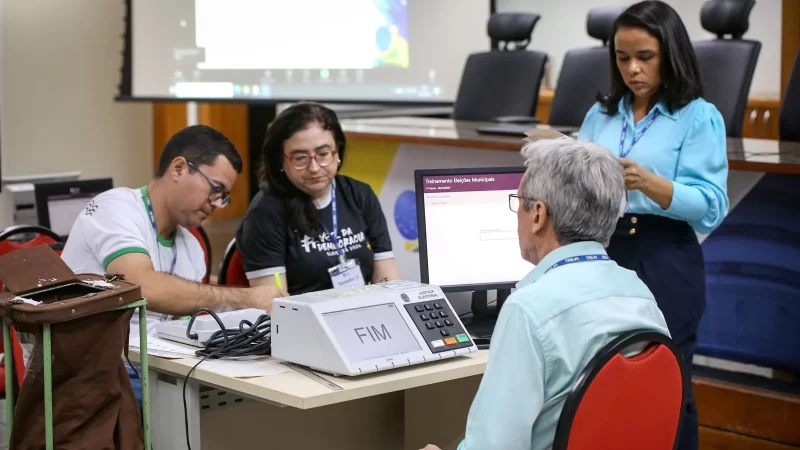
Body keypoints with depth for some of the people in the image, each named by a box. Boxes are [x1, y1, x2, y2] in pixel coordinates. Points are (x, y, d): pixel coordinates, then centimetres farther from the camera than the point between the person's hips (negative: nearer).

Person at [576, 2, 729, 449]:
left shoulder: (700, 117, -4)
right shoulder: (601, 114, 12)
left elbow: (712, 206, -13)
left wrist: (649, 183, -27)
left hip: (664, 262, -4)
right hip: (602, 253, 5)